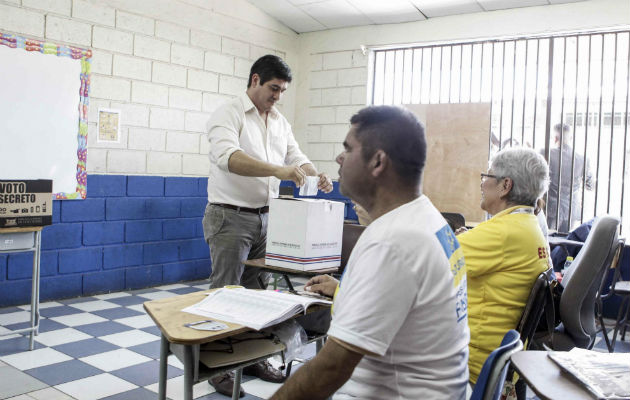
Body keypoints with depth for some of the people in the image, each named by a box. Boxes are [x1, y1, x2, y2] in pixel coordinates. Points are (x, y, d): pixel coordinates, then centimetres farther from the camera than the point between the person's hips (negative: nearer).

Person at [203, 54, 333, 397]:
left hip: (265, 217, 7)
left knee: (256, 291, 14)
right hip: (230, 217, -7)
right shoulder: (228, 114, -10)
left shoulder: (280, 122, 13)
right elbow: (228, 157, -27)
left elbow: (296, 157, 13)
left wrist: (316, 176, -11)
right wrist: (278, 170, -38)